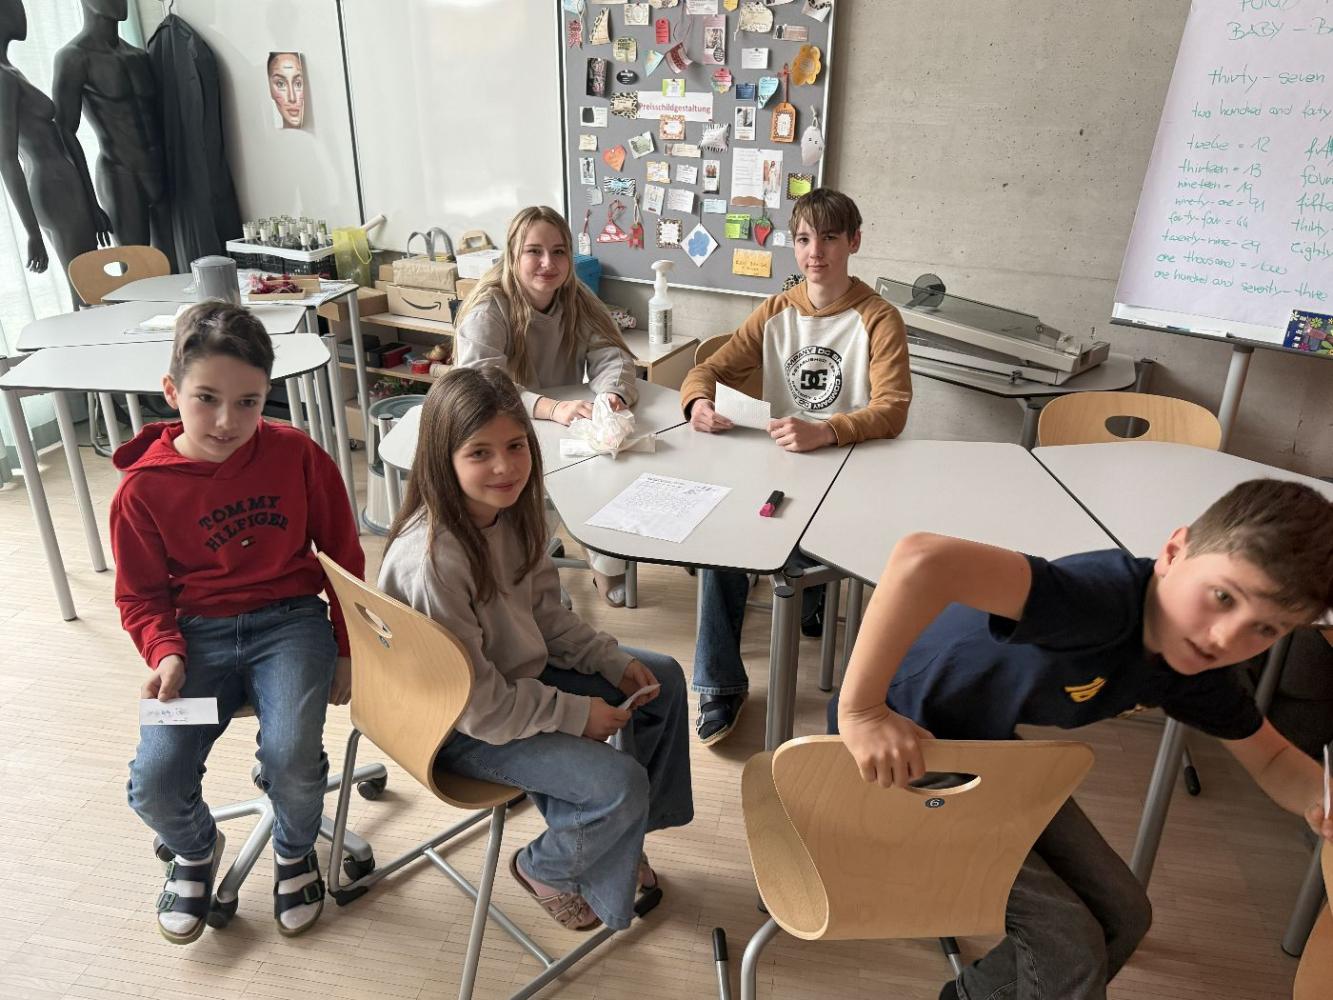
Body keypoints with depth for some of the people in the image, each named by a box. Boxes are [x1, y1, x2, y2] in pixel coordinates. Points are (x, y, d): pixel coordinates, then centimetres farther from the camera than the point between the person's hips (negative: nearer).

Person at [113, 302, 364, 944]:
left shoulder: (297, 455, -7)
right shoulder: (143, 487, -6)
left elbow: (344, 556, 3)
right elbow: (141, 596, 7)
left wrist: (347, 650, 3)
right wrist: (166, 654, -12)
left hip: (291, 622, -1)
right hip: (199, 633, 2)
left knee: (291, 760, -24)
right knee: (154, 787, -15)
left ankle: (295, 851, 14)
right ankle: (197, 849, 25)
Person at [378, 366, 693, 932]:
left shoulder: (512, 511, -10)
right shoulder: (432, 561, -34)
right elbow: (474, 703, -27)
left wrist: (615, 663, -3)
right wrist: (575, 714, -18)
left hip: (523, 672, 9)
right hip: (463, 729, -8)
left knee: (663, 680, 13)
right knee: (619, 782, -20)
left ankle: (625, 832, 30)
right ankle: (546, 870, 14)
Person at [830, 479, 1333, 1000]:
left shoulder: (1195, 669, -7)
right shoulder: (1108, 599, -36)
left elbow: (1273, 760, 10)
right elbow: (922, 560, -53)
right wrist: (861, 711, -44)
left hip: (989, 750, 8)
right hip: (893, 759, -8)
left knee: (1122, 915, 10)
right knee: (1069, 943, -9)